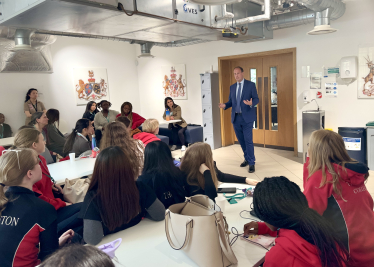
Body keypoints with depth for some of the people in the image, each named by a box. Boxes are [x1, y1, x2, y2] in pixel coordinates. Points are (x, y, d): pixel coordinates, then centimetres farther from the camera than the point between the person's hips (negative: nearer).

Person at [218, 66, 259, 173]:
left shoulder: (251, 85, -1)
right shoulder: (232, 87, 12)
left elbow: (256, 99, -4)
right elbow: (231, 101, 13)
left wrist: (251, 103, -26)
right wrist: (225, 105, -7)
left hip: (247, 117, -5)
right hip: (236, 117, 5)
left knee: (248, 140, -7)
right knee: (241, 140, 13)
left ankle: (251, 163, 4)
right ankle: (247, 158, 30)